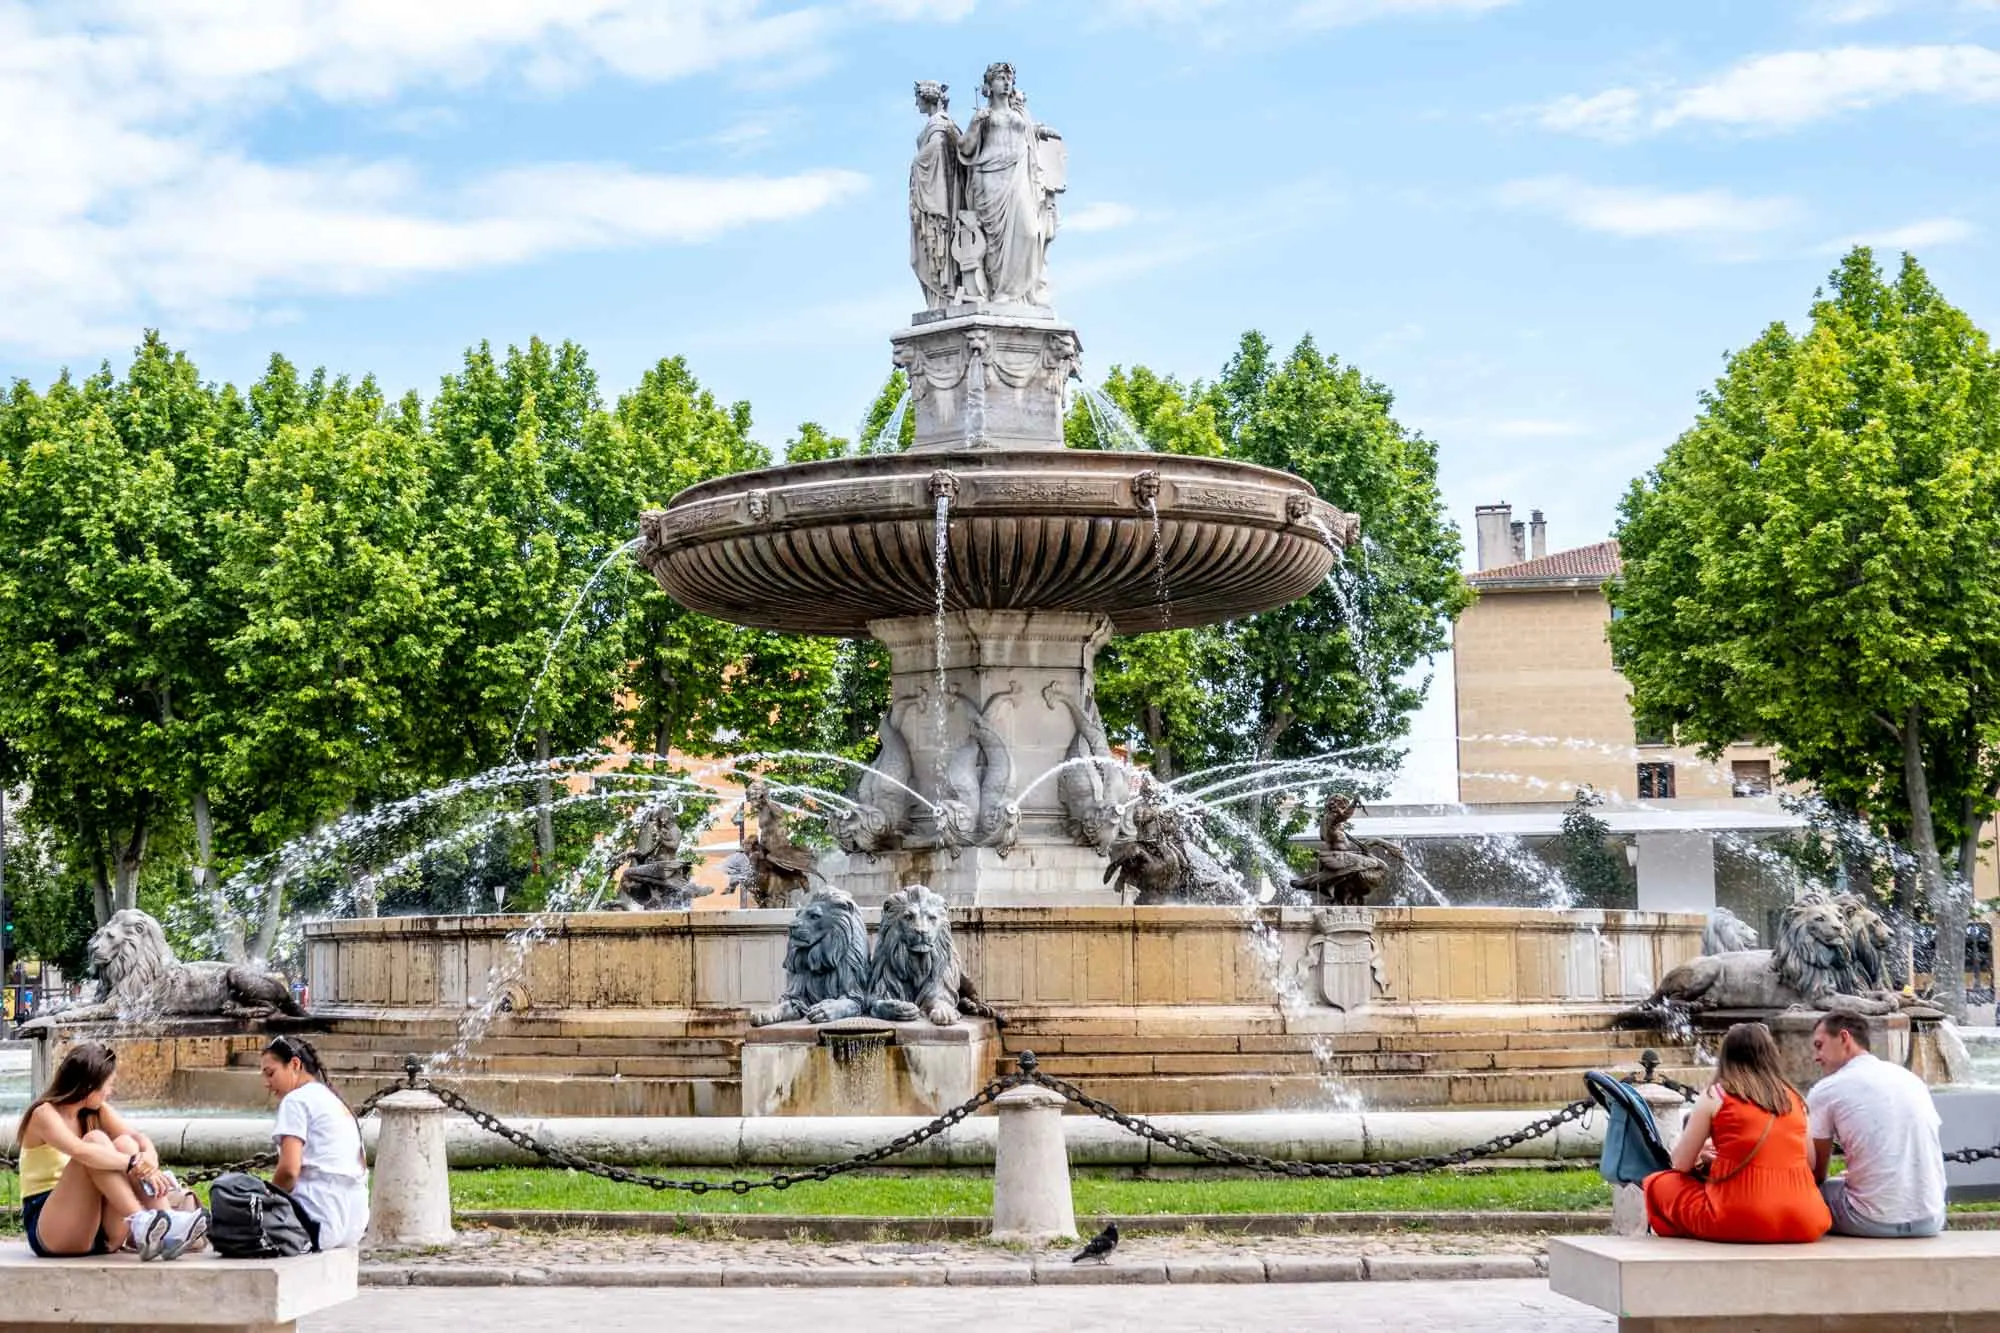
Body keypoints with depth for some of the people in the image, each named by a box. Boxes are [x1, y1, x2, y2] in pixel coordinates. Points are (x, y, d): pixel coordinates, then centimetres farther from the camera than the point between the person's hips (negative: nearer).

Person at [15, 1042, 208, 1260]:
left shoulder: (98, 1111, 11)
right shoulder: (45, 1114, -10)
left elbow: (140, 1140, -4)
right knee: (96, 1140, -25)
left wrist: (149, 1163, -26)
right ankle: (141, 1223, -41)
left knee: (125, 1144, -17)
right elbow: (79, 1151, -30)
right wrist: (135, 1163, -36)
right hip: (49, 1232, -6)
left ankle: (166, 1232, -34)